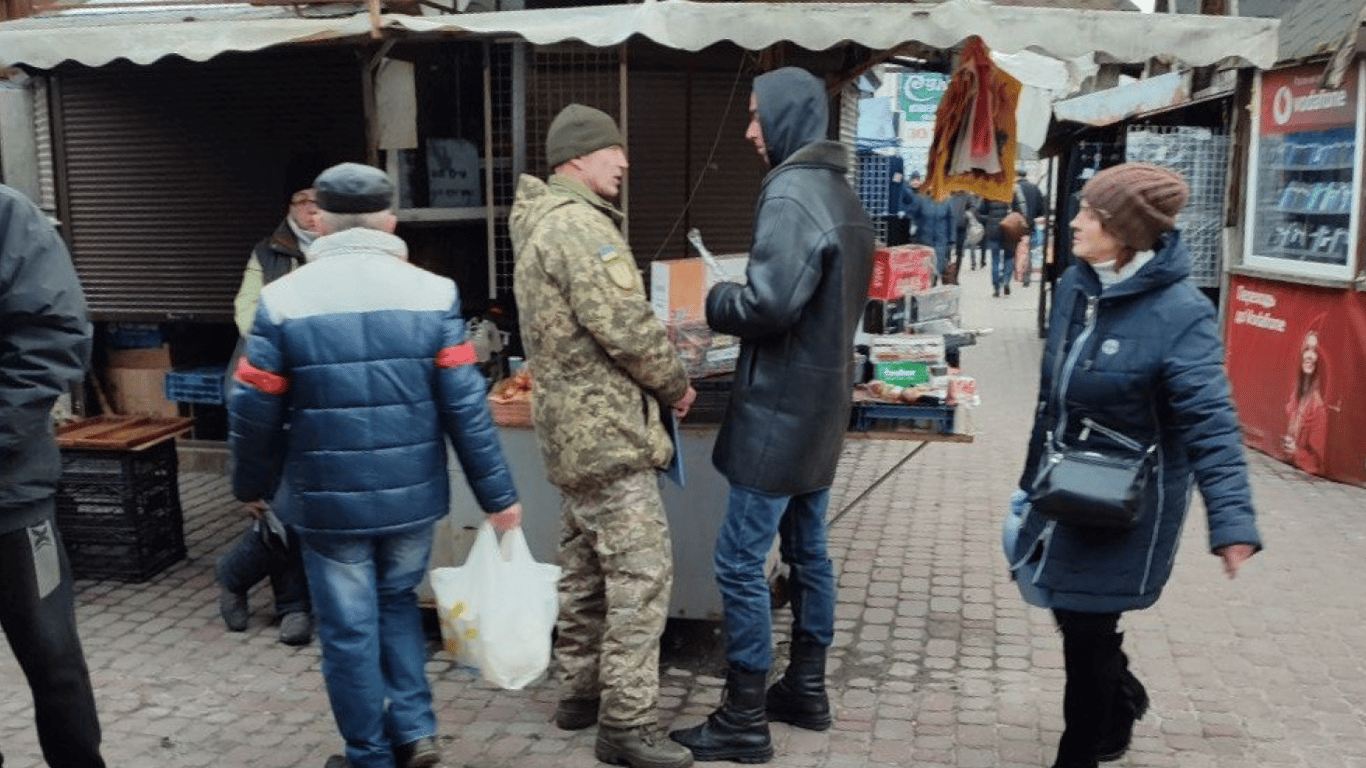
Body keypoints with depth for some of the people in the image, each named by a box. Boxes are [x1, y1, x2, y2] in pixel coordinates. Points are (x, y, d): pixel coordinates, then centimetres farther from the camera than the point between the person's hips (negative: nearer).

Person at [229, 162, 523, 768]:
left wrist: (252, 485, 14)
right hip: (412, 496, 2)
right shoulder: (433, 294, -7)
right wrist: (497, 495, 0)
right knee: (397, 603, 24)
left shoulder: (283, 300, -8)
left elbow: (253, 412, -3)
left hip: (327, 501, -2)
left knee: (349, 630, 12)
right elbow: (466, 407, -8)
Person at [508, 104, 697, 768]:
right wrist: (676, 384, -5)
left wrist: (656, 383, 14)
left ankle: (580, 690, 29)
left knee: (586, 567, 18)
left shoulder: (539, 225, 18)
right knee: (641, 572, -7)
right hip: (609, 431, -11)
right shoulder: (579, 224, -16)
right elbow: (626, 325, -21)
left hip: (571, 429, 11)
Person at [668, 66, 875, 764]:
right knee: (807, 550, 17)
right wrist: (737, 297, 10)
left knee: (740, 560, -2)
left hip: (780, 409, -10)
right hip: (821, 401, 10)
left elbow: (768, 304, -27)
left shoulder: (789, 195, -19)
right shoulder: (841, 194, 13)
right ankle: (806, 691, 29)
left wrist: (714, 301, -7)